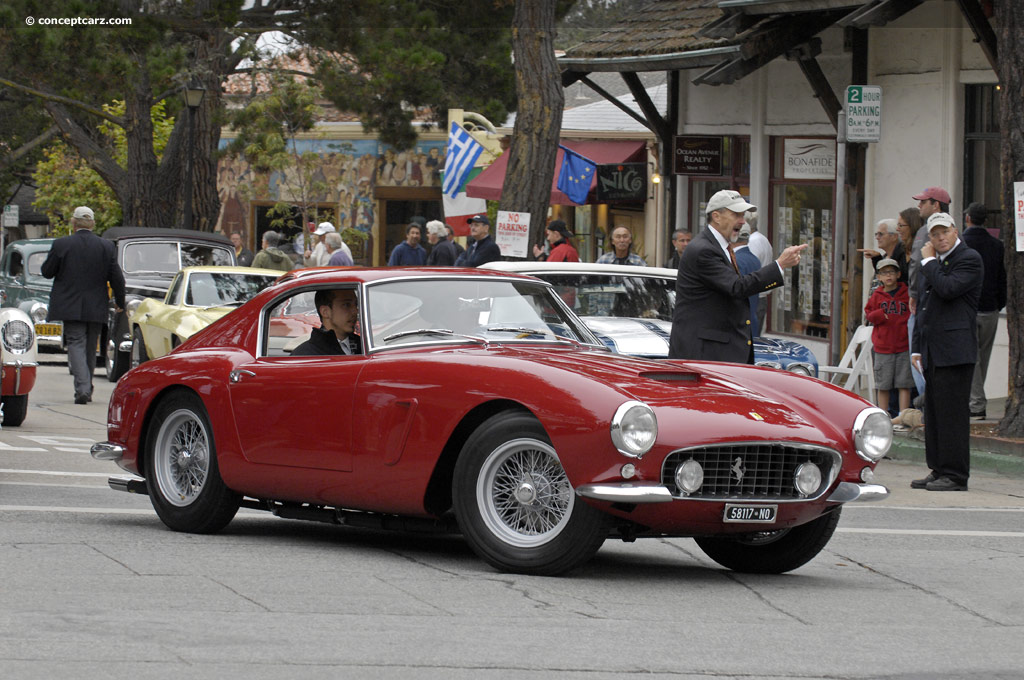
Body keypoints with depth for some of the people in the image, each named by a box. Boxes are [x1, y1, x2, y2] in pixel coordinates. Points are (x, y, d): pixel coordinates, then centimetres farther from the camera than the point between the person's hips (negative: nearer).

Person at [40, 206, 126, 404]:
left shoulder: (62, 244, -9)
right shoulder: (107, 247, -2)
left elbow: (47, 272, -2)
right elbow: (117, 278, 1)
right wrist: (120, 302, 15)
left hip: (70, 306, -3)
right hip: (96, 309, 3)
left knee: (76, 345, -4)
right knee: (90, 348, 15)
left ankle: (82, 388, -21)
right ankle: (87, 389, 23)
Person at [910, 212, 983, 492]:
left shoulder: (969, 259, -6)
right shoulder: (936, 263, 21)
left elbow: (948, 289, -22)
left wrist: (929, 261, -8)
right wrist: (916, 348, 17)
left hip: (955, 351, -9)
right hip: (933, 352, 9)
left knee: (952, 412, -9)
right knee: (933, 413, 10)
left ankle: (955, 476, -7)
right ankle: (939, 470, 16)